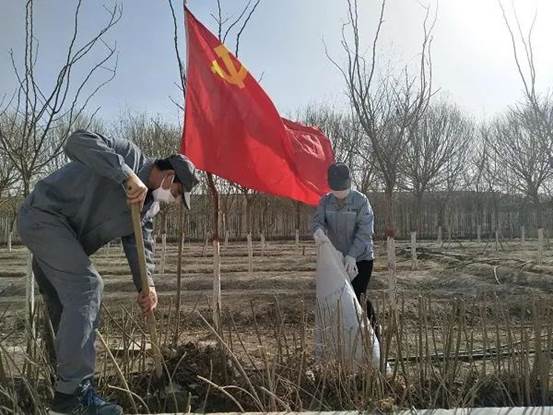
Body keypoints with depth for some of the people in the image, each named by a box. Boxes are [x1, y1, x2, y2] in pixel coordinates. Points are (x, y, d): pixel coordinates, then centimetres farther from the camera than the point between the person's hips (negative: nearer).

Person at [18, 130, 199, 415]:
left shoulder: (150, 205, 8)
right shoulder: (130, 155, -16)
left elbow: (139, 244, 0)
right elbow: (77, 142, -30)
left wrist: (146, 285, -15)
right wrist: (127, 175, -39)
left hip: (63, 234, 10)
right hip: (44, 214, -10)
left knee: (70, 308, 9)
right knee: (86, 286, -20)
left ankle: (69, 392, 17)